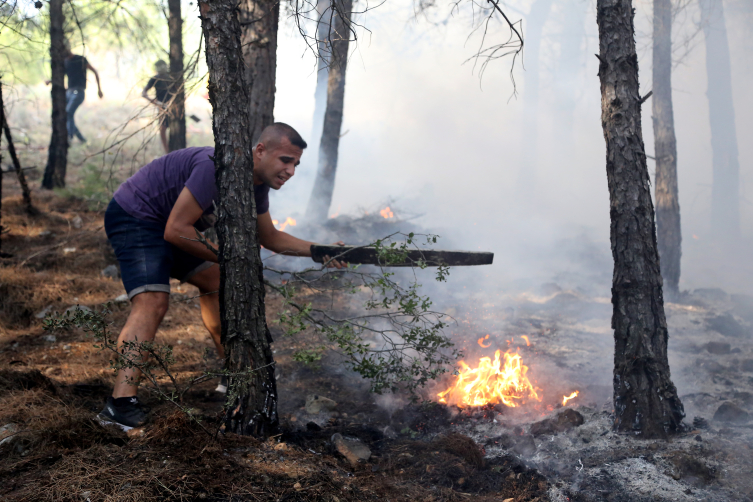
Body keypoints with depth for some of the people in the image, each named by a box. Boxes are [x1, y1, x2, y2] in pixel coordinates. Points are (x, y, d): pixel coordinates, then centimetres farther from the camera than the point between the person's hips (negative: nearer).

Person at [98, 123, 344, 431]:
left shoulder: (257, 185, 1)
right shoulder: (220, 167, -30)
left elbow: (270, 238, 14)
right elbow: (176, 230, -30)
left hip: (169, 226, 10)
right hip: (134, 217, -10)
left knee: (214, 280, 16)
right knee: (152, 302, -26)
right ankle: (121, 404, -37)